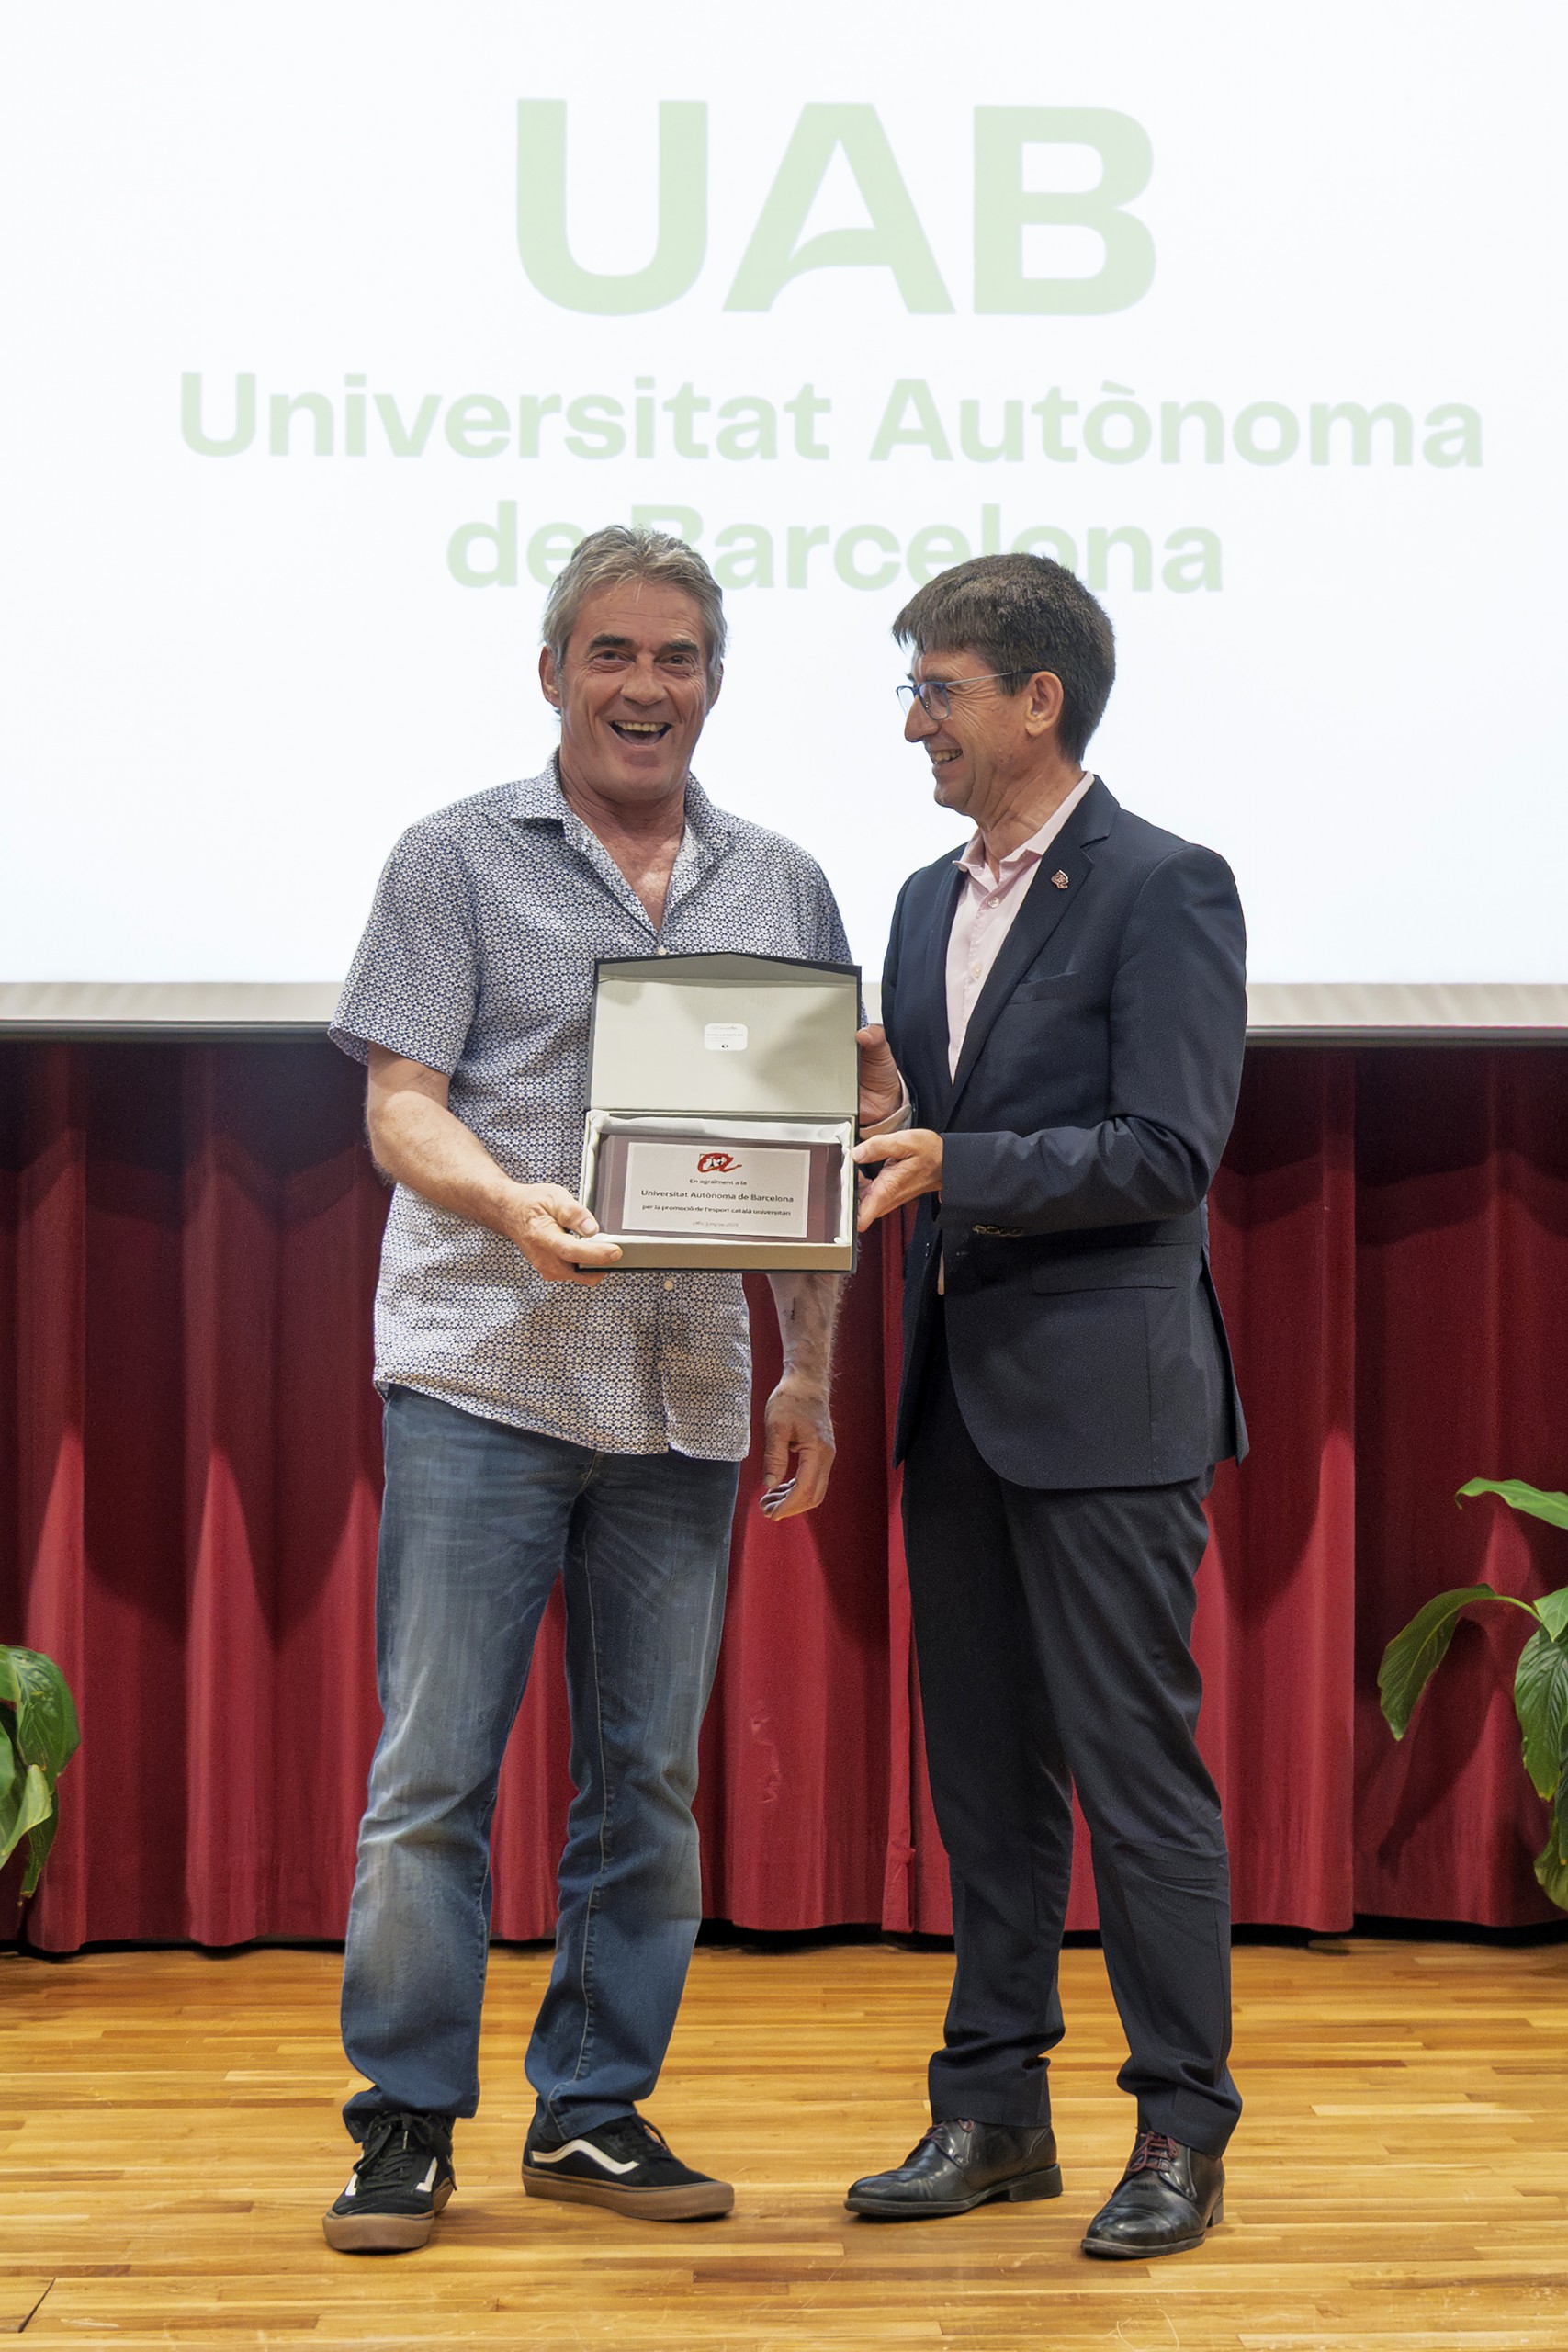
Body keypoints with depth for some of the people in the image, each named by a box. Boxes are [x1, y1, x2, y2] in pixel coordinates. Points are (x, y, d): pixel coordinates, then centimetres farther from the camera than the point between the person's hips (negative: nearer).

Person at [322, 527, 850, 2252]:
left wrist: (810, 1369, 7)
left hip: (686, 1394, 4)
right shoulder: (456, 859, 4)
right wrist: (516, 1209, -22)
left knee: (648, 1773, 8)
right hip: (481, 1373, -3)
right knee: (434, 1764, -3)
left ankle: (595, 2111, 19)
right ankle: (406, 2123, 8)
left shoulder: (781, 888, 14)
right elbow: (400, 1106, -3)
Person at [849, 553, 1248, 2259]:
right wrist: (881, 1115, -2)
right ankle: (995, 2107, 22)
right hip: (957, 1395, 8)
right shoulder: (930, 902, 16)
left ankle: (1182, 2127, 7)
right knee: (982, 1771, 12)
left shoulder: (1164, 889, -9)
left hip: (1104, 1401, -8)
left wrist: (951, 1162, -21)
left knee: (1136, 1765, -3)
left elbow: (1167, 1151, -17)